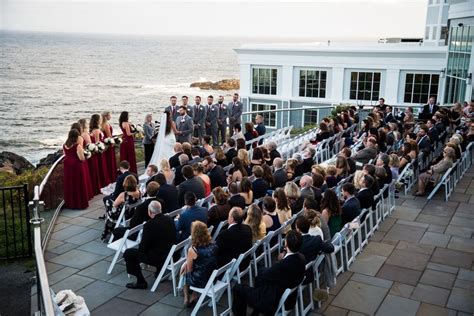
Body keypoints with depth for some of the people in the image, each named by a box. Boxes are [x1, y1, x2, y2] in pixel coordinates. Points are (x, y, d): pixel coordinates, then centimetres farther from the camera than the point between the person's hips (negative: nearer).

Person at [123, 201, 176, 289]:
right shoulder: (170, 220, -1)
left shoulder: (149, 225, -22)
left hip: (158, 258, -8)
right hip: (171, 254, 8)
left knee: (128, 253, 5)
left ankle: (141, 282, 8)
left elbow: (143, 247, -16)